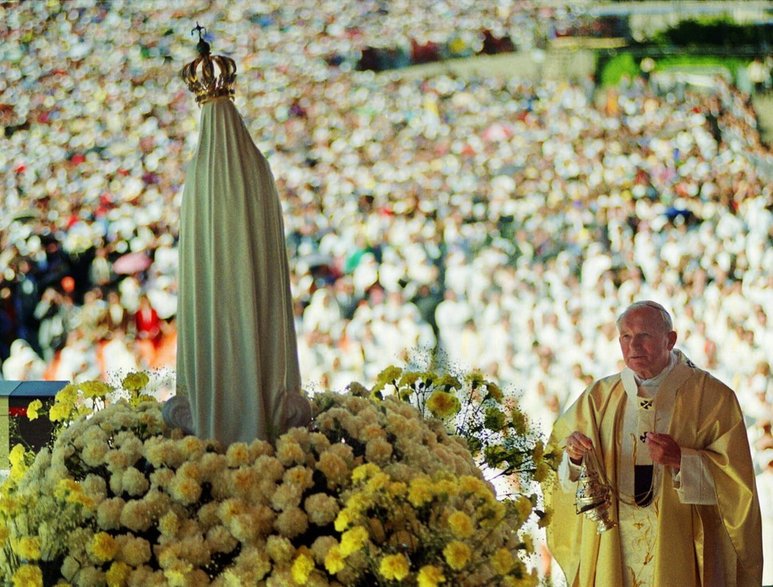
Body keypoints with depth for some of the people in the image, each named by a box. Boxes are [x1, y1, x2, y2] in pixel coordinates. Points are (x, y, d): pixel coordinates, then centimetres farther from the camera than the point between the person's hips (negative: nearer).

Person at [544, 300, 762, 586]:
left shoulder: (710, 397, -3)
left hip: (679, 548, -3)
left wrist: (681, 460, -22)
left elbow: (735, 477, -9)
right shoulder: (600, 396, 8)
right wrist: (573, 456, -15)